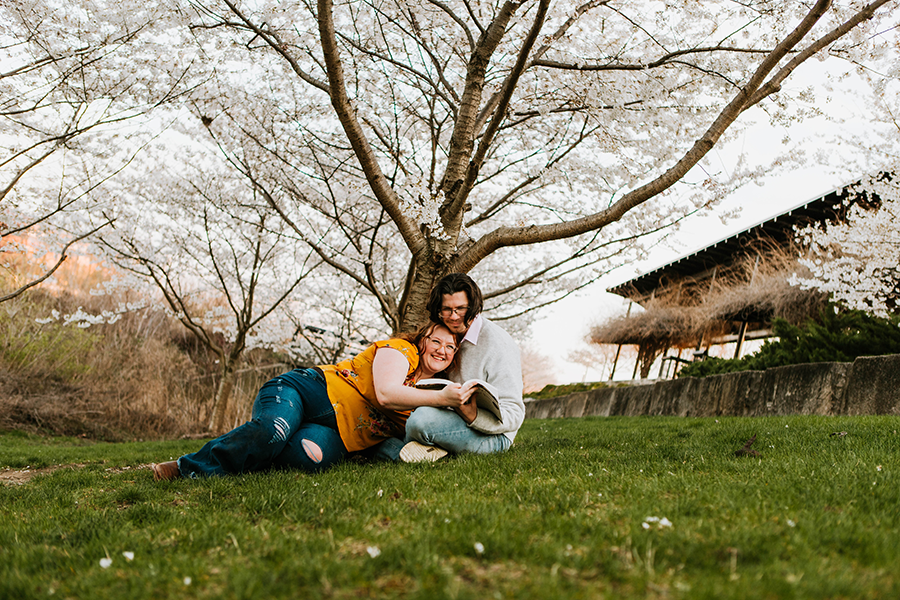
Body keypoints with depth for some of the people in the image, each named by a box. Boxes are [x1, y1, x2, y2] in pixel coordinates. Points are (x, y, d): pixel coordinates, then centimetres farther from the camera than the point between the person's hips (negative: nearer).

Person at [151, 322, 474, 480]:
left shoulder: (430, 389, 24)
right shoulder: (400, 350, 1)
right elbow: (385, 393, -16)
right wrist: (441, 398, -23)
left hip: (336, 435, 4)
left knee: (311, 455, -35)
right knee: (272, 431, -38)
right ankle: (185, 467, -25)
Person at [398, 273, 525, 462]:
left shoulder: (497, 344, -16)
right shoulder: (450, 336, 9)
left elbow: (513, 414, -20)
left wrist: (474, 416, -37)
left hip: (492, 436, -9)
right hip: (457, 424, 9)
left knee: (422, 418, -33)